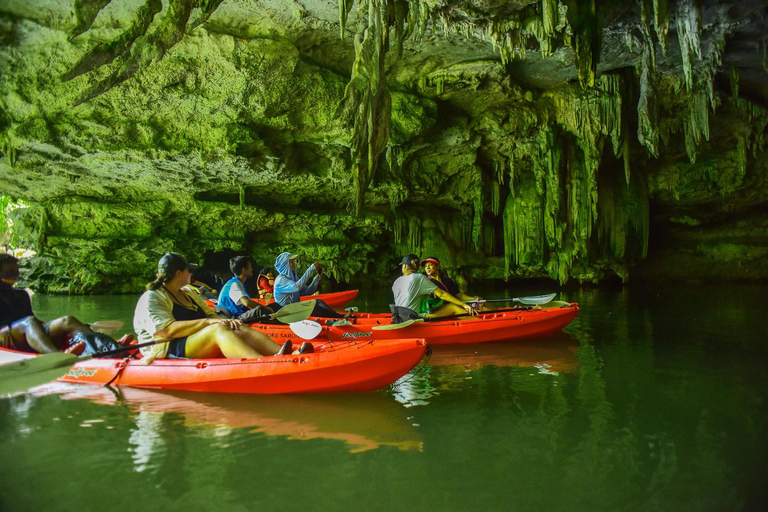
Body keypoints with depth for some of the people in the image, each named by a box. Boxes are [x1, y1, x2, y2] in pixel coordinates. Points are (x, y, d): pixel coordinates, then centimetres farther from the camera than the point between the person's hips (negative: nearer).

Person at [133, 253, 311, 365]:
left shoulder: (189, 295, 24)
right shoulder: (151, 299, -3)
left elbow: (211, 315, 17)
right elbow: (167, 330, -18)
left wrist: (227, 321, -7)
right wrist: (207, 322, -22)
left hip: (202, 349, 8)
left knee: (242, 330, -17)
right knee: (218, 329, -32)